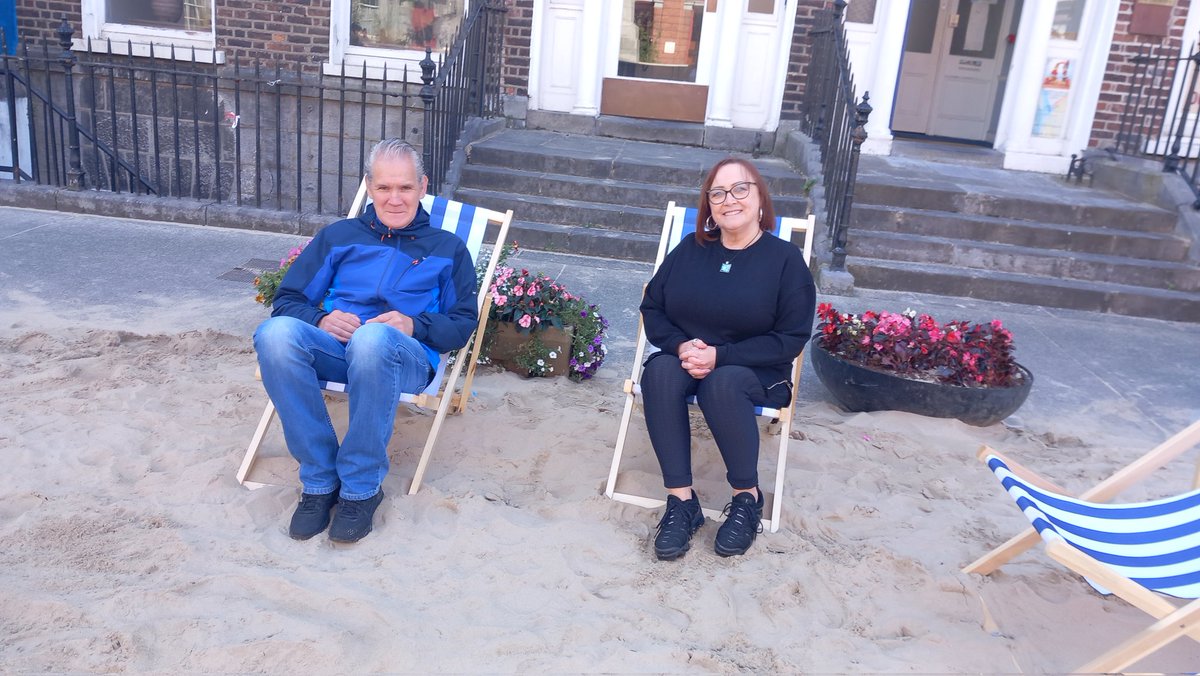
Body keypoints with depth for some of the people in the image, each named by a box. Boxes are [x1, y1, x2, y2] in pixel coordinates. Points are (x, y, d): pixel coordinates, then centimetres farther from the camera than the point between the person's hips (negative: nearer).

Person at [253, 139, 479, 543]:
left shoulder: (447, 248, 22)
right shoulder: (338, 236, 26)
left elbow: (463, 325, 13)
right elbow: (287, 299, 19)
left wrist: (414, 324, -7)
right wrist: (321, 319, -4)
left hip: (406, 357, -2)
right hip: (332, 347, 3)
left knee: (372, 339, -40)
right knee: (276, 333, -33)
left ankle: (361, 488, -25)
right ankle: (320, 481, -23)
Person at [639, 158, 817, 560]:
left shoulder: (785, 259, -4)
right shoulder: (690, 250, 7)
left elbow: (791, 339, -8)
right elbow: (652, 307, 8)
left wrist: (720, 356, -19)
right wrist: (681, 346, -14)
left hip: (754, 372, -3)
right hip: (683, 360, 3)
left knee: (722, 383, -37)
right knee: (659, 371, -32)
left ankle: (747, 497, -16)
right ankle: (681, 500, -29)